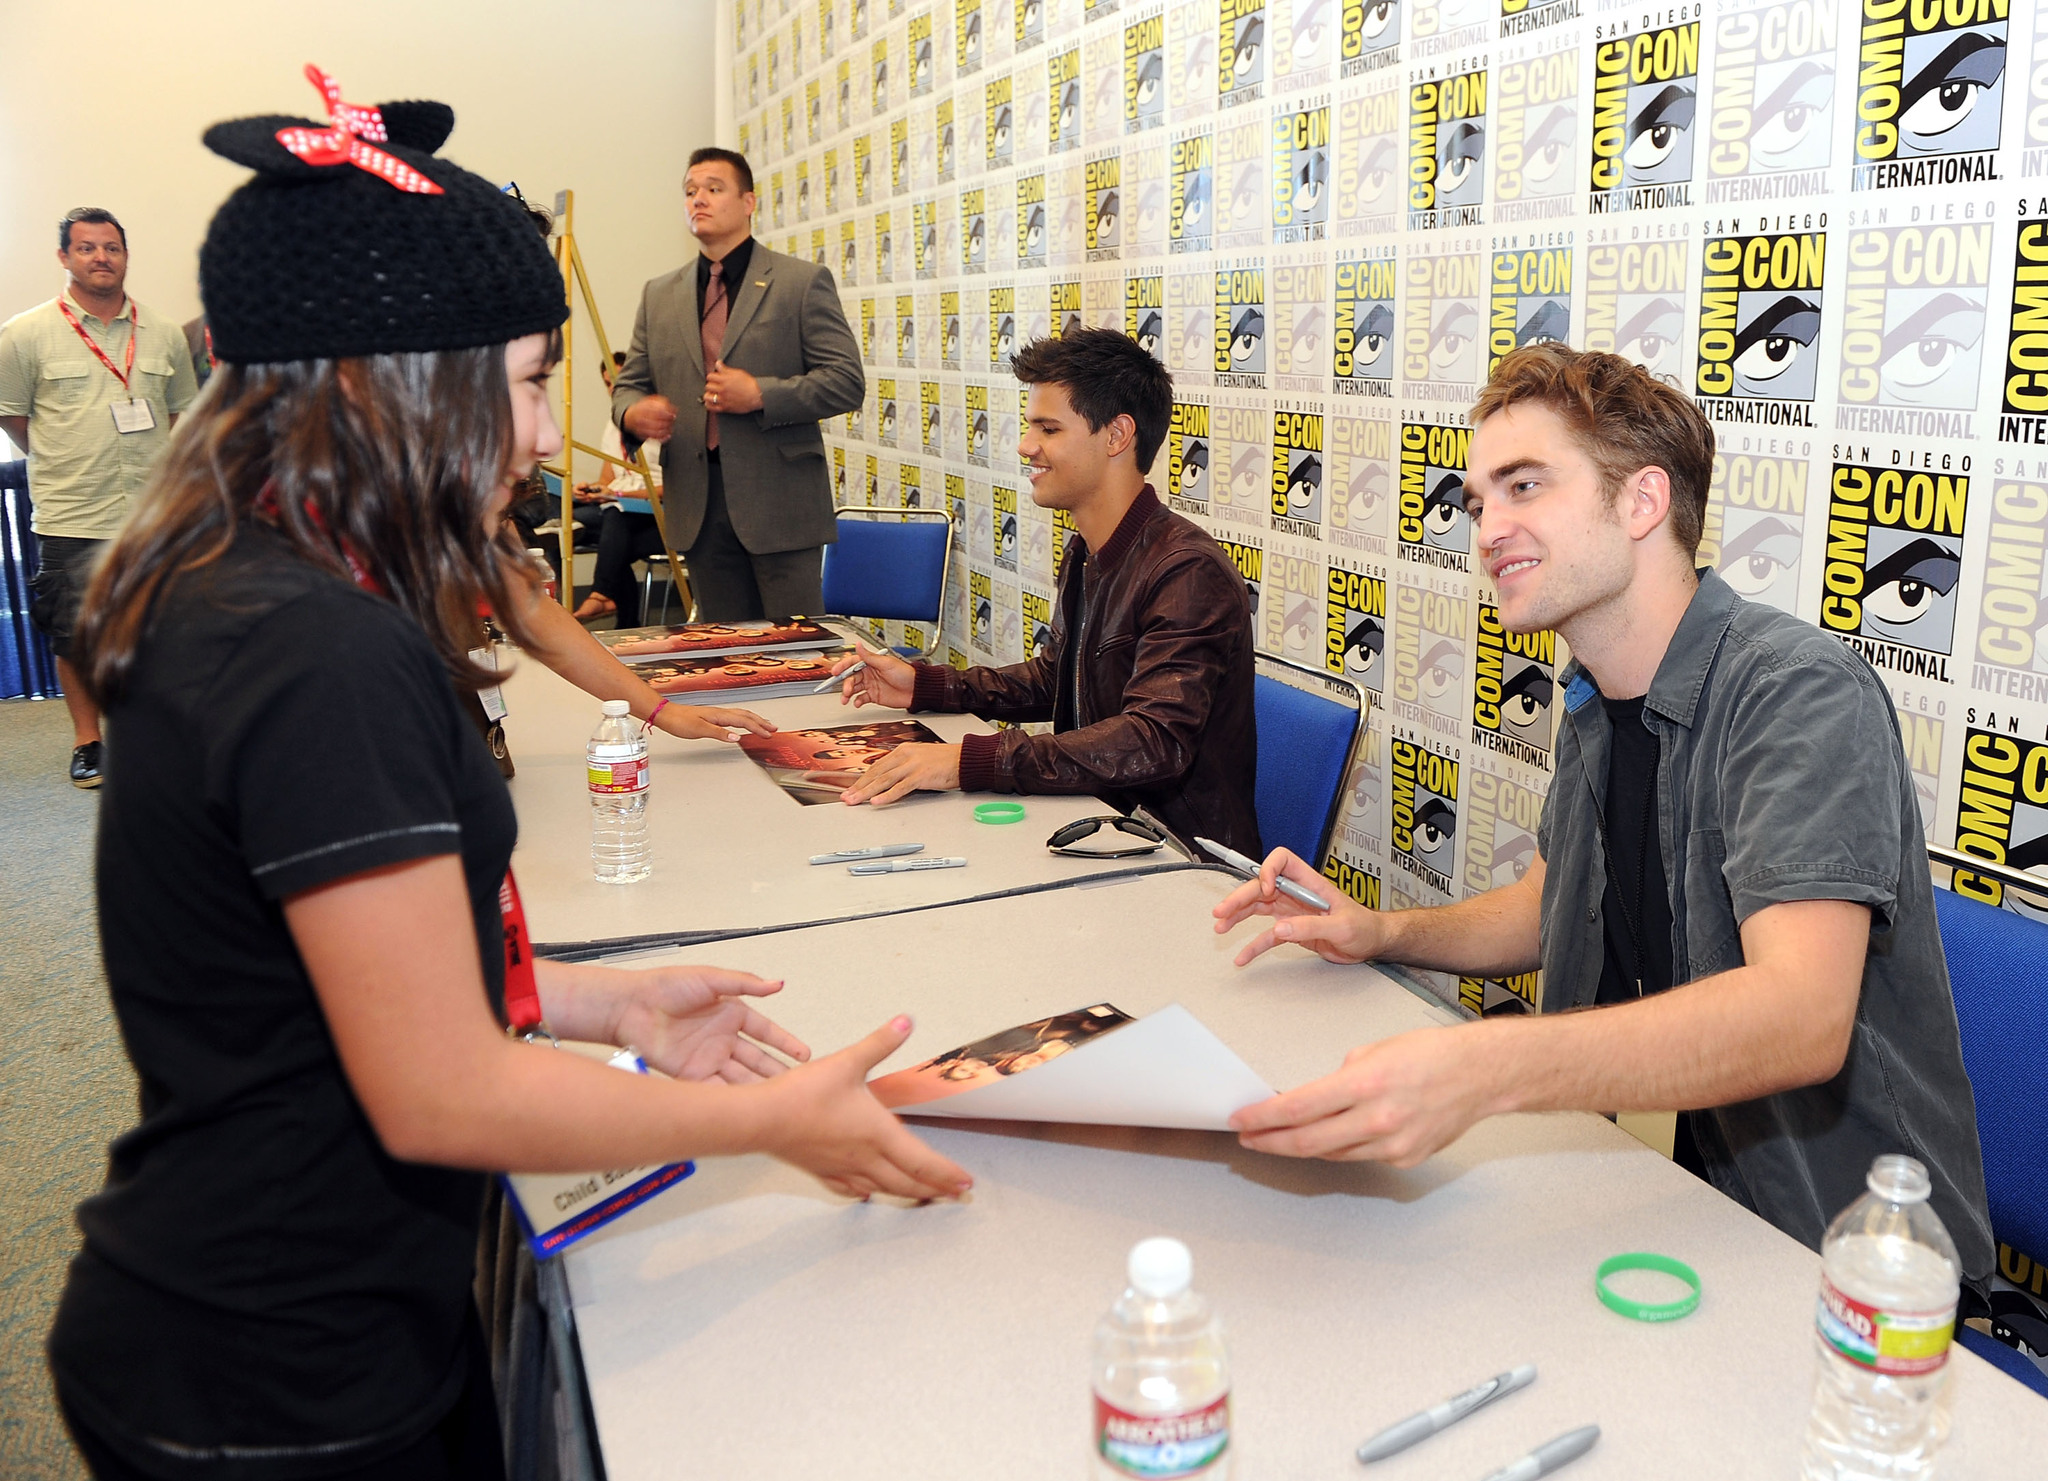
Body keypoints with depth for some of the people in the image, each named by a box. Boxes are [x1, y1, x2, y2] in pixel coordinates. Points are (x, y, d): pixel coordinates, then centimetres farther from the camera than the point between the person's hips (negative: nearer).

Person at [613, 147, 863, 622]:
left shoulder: (803, 282, 1)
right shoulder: (660, 295, 14)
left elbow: (847, 381, -5)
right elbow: (630, 383, 18)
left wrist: (761, 395, -16)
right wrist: (633, 413, -7)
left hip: (780, 504, -4)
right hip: (699, 508, 4)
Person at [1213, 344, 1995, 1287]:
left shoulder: (1802, 693, -21)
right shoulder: (1595, 706, 6)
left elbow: (1801, 1015, -35)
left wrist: (1486, 1068, -49)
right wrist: (1385, 934, 1)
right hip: (1664, 1195, 7)